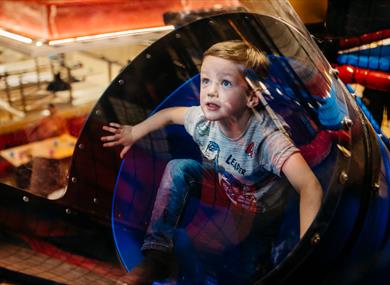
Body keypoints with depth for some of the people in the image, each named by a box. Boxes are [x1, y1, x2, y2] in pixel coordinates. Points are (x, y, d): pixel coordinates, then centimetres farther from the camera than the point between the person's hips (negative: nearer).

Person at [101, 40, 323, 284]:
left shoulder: (266, 138, -39)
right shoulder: (204, 119, -22)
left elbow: (310, 188, -50)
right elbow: (170, 114, 2)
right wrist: (135, 132, 9)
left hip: (259, 215, -4)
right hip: (222, 189, 4)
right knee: (178, 168, -15)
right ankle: (158, 254, -10)